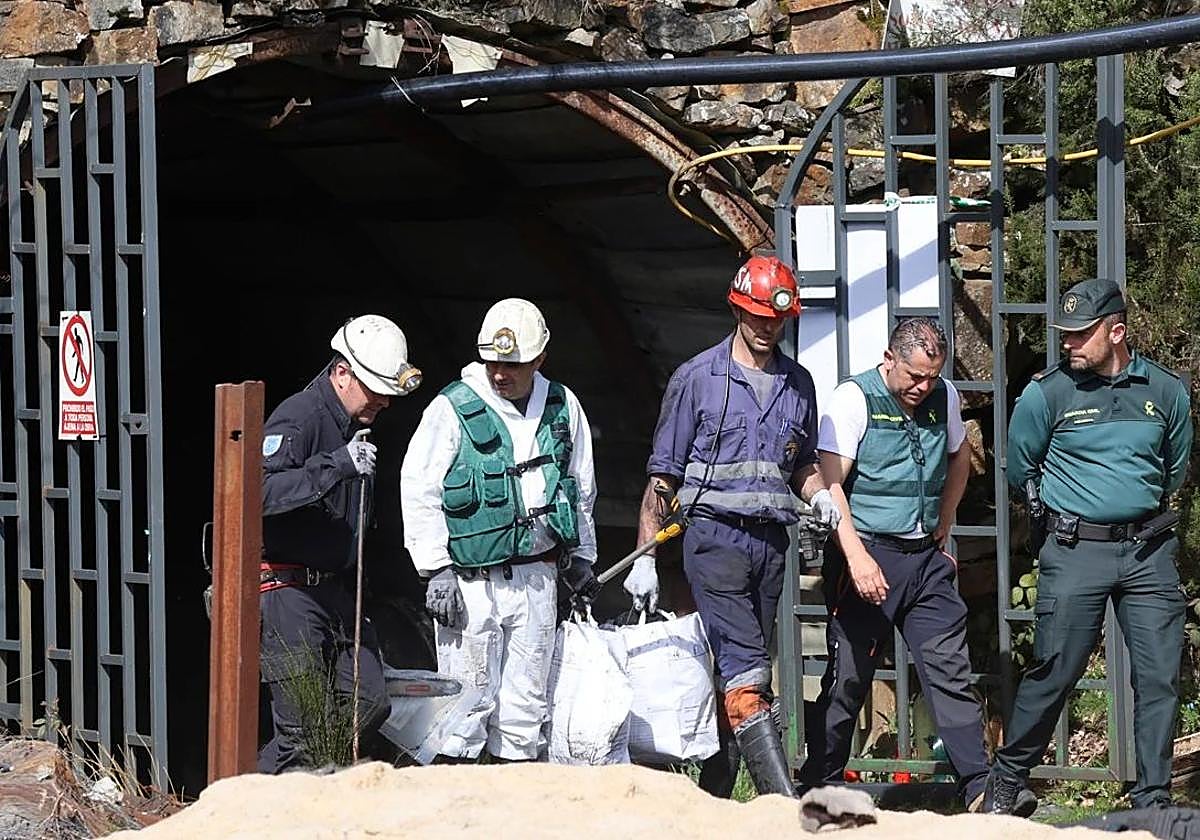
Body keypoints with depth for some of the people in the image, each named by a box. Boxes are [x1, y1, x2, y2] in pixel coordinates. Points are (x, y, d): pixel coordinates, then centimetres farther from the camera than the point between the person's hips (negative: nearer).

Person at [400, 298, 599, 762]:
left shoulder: (562, 407, 7)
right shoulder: (452, 409, -8)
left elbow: (581, 489, 21)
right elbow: (419, 492, -7)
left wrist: (580, 556, 21)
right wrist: (437, 570, -11)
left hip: (537, 578, 5)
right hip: (472, 581, -5)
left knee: (526, 701, 9)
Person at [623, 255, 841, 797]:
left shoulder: (798, 384, 14)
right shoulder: (697, 379, 1)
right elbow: (663, 475, 3)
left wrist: (818, 494, 3)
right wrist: (644, 558, 0)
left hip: (772, 542, 5)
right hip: (715, 534, -5)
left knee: (732, 674, 6)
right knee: (745, 673, -15)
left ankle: (712, 799, 11)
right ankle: (786, 807, -23)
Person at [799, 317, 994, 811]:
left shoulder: (945, 398, 9)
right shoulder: (855, 399, -8)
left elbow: (959, 460, 29)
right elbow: (830, 483, -15)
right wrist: (857, 556, -25)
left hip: (925, 558, 5)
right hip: (865, 553, -5)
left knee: (950, 672, -1)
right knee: (848, 678, 1)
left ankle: (980, 787, -2)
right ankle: (820, 786, 13)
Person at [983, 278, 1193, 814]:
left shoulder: (1166, 392, 5)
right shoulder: (1047, 393, -3)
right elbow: (1020, 470, 11)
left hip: (1149, 550, 3)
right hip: (1075, 550, -3)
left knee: (1160, 678, 0)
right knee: (1053, 673, -2)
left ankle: (1153, 801, 9)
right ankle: (1007, 780, 15)